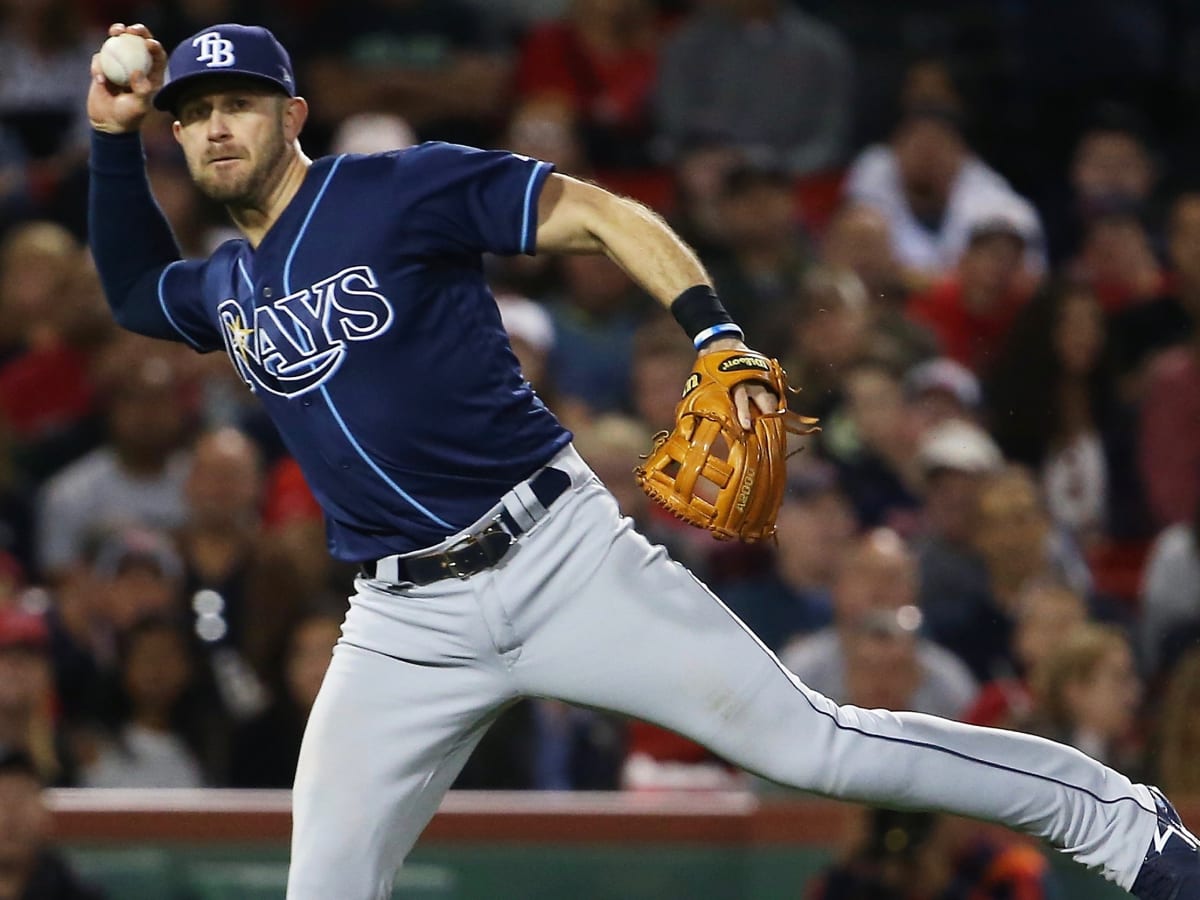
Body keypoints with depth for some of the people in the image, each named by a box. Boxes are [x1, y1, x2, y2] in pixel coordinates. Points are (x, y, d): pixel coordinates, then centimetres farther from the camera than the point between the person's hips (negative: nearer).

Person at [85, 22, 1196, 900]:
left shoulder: (400, 188, -6)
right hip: (406, 623, 6)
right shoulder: (224, 289, 13)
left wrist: (717, 337, -25)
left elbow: (605, 216, -9)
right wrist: (113, 133, 19)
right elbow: (133, 290, 35)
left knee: (811, 743, -10)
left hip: (555, 559, -6)